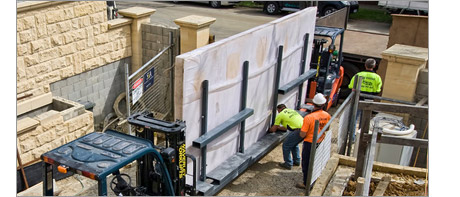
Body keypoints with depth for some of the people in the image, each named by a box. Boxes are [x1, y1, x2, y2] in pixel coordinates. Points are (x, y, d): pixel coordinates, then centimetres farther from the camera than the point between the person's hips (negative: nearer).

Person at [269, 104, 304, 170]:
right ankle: (296, 161, 37)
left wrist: (269, 130, 38)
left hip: (299, 130, -8)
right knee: (294, 144, 28)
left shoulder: (280, 115, 8)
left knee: (286, 145, 7)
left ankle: (288, 164, 13)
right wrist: (278, 127, 48)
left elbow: (273, 129, 16)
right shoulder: (291, 111, 30)